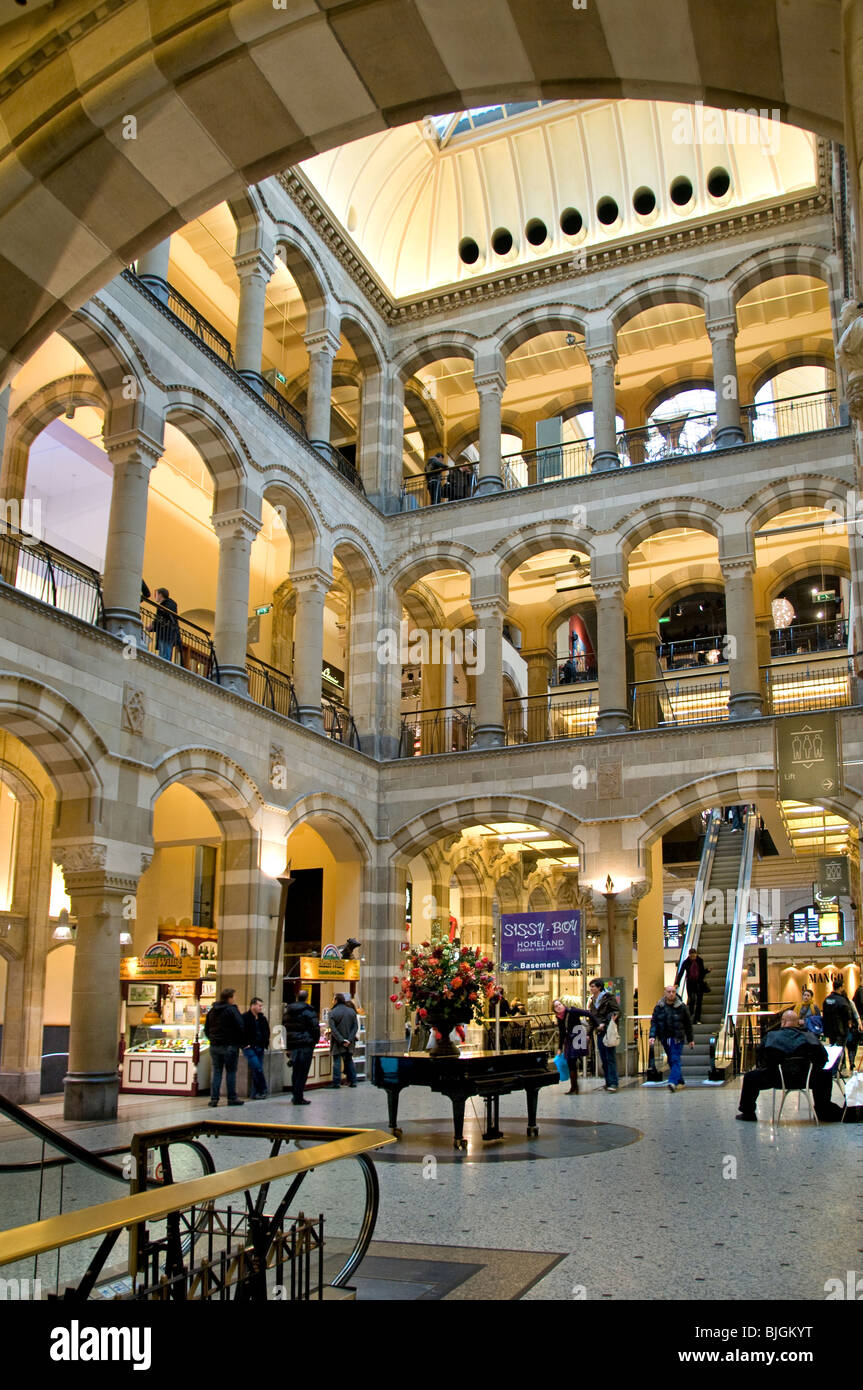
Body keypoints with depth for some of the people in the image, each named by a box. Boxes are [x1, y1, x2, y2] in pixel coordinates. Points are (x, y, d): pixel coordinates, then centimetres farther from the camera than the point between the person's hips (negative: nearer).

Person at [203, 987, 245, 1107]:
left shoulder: (211, 1011, 11)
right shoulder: (232, 1010, -10)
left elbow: (206, 1029, 16)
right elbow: (240, 1027, -15)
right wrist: (241, 1042, -3)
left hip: (215, 1046, 5)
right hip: (230, 1046, -5)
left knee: (216, 1072, 9)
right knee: (231, 1072, 2)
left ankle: (214, 1098, 4)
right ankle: (232, 1098, 4)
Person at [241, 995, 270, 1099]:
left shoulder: (262, 1018, 14)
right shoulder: (245, 1017, -8)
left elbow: (267, 1031, 23)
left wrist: (265, 1043, 11)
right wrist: (245, 1044, -15)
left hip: (260, 1048, 6)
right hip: (249, 1048, -6)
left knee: (256, 1071, 5)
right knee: (258, 1068, -16)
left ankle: (254, 1094, 9)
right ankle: (264, 1090, -5)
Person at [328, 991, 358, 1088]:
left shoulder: (333, 1012, -8)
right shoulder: (352, 1011, 5)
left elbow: (333, 1028, -15)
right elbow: (356, 1027, 0)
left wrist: (341, 1040, -15)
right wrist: (349, 1039, -6)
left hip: (337, 1043, -4)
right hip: (349, 1043, 4)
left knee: (337, 1061, 2)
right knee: (349, 1060, 14)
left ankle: (336, 1083, 0)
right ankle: (353, 1081, 14)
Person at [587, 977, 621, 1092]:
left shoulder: (608, 998, -7)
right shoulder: (593, 1000, 15)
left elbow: (617, 1012, -12)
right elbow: (592, 1018, 20)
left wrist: (605, 1024, -18)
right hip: (599, 1033, 7)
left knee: (610, 1058, -8)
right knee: (603, 1059, 9)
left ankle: (613, 1083, -7)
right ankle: (608, 1082, 15)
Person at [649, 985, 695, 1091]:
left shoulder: (681, 1007, -1)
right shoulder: (658, 1007, 4)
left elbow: (688, 1024, 5)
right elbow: (654, 1022, 2)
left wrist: (690, 1039, 7)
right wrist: (652, 1035, -11)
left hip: (677, 1038, -3)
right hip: (665, 1039, 3)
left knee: (675, 1060, -14)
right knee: (671, 1061, 10)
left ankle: (673, 1082, -21)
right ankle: (680, 1082, 22)